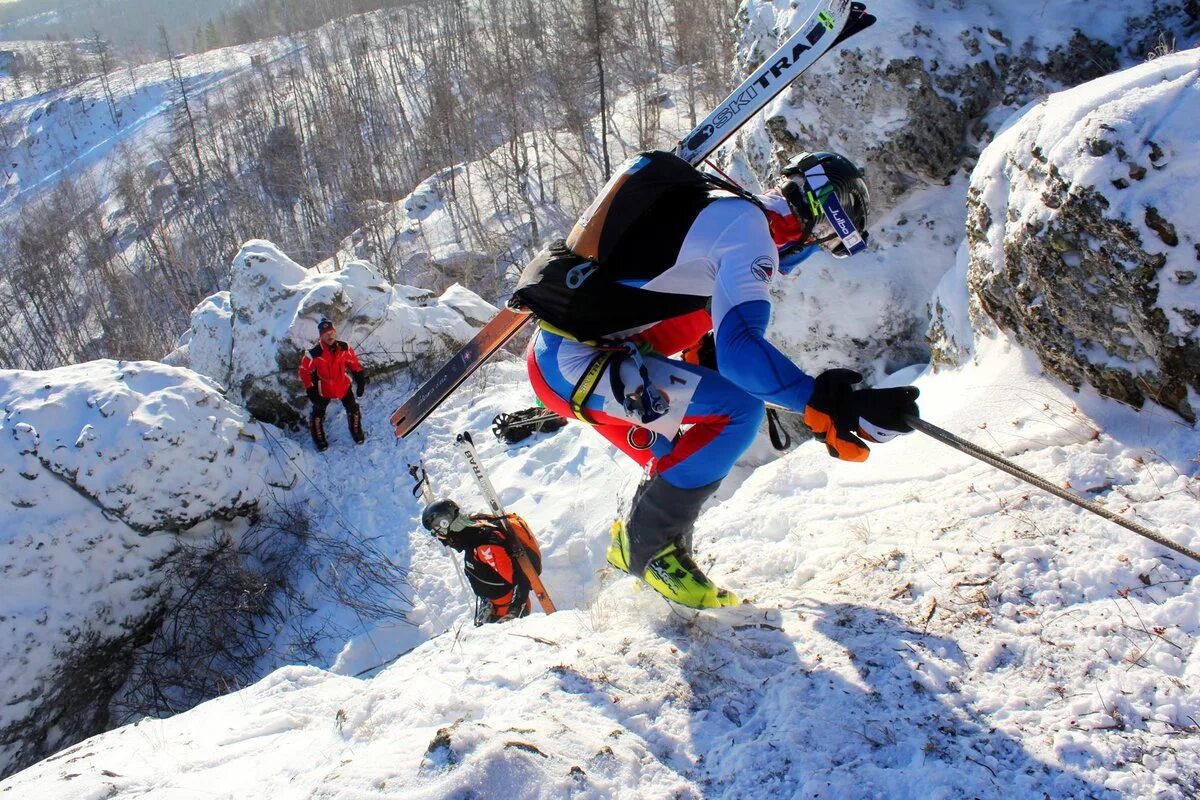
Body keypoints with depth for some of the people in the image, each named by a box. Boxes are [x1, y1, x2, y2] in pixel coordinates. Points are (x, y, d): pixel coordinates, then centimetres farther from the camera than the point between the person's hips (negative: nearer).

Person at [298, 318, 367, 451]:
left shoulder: (344, 349, -18)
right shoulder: (314, 354, -29)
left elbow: (354, 365, -3)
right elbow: (304, 371, -16)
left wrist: (361, 382, -2)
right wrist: (311, 390, -15)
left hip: (343, 386, 3)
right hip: (324, 389, -2)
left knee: (353, 409, 16)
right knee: (318, 414, 13)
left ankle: (356, 431, 43)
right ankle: (319, 438, 37)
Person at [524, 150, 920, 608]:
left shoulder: (725, 213, 19)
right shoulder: (749, 225, -13)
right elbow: (738, 348, -28)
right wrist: (830, 407, -34)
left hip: (560, 354, 11)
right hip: (569, 360, -11)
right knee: (737, 411, -18)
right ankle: (647, 544, -3)